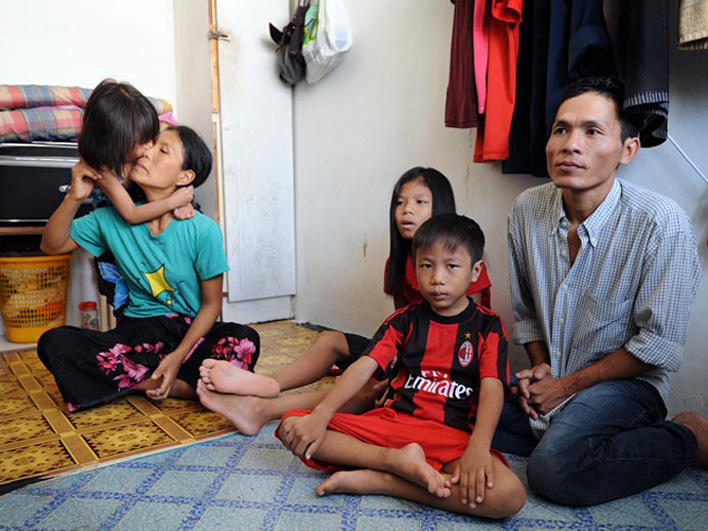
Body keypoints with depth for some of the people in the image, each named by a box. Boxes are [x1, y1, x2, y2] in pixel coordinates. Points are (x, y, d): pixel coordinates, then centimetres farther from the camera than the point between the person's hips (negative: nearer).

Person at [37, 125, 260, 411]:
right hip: (136, 331, 3)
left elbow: (211, 304, -7)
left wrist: (178, 356, -20)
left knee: (244, 341, -32)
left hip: (190, 332, -2)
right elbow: (52, 245, 8)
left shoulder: (203, 230, -13)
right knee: (54, 342, -21)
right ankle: (184, 385, -19)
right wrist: (74, 198, -10)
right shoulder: (112, 218, -2)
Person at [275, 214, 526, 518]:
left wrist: (478, 447, -28)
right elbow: (364, 367, -2)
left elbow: (492, 389, -10)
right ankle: (398, 461, -22)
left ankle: (376, 480, -22)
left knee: (509, 495, -33)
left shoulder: (487, 327, 3)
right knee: (293, 429, -12)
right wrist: (320, 415, -17)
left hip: (451, 436, -1)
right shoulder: (404, 320, 9)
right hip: (391, 421, 2)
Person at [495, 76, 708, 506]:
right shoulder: (528, 208, -5)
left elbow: (660, 345, -15)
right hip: (552, 379, 5)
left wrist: (568, 384, -12)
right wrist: (540, 368, -4)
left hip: (626, 380, -4)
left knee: (554, 468, -27)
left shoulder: (661, 223, -20)